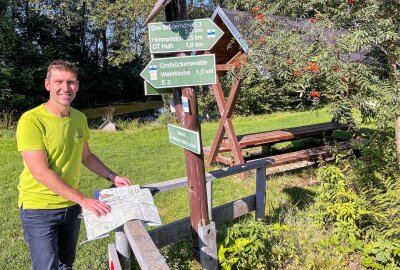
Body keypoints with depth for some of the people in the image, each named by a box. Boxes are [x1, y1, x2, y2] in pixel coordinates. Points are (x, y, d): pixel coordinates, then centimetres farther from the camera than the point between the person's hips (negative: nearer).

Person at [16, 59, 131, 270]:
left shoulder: (79, 118, 1)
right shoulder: (31, 121, -19)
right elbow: (41, 173, -24)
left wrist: (112, 177, 4)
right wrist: (83, 200, -27)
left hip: (71, 206, 6)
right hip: (40, 209, -6)